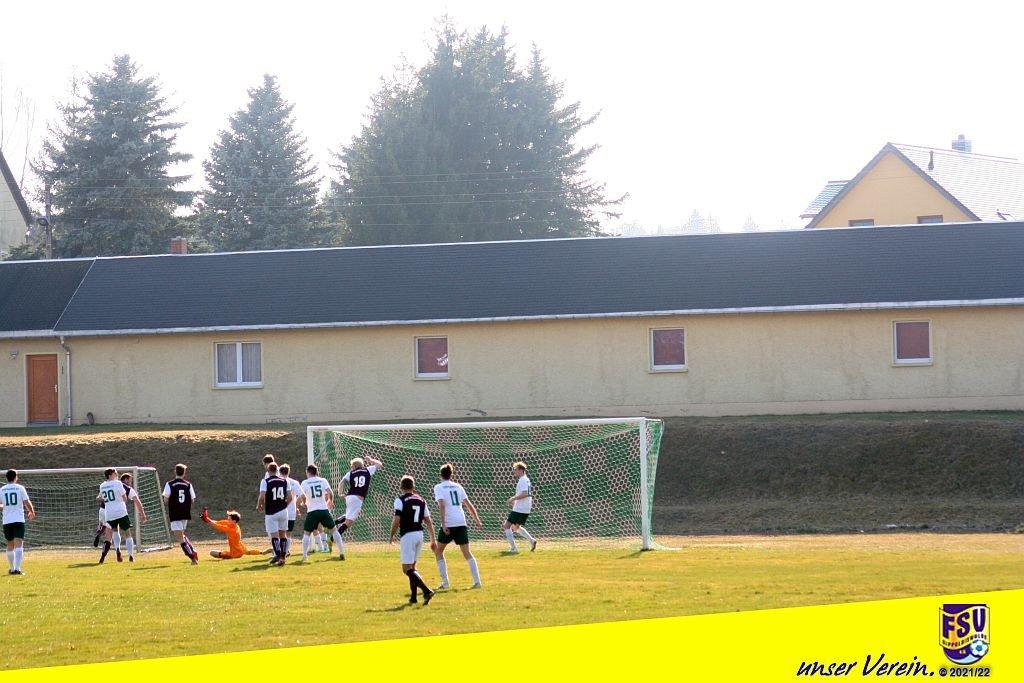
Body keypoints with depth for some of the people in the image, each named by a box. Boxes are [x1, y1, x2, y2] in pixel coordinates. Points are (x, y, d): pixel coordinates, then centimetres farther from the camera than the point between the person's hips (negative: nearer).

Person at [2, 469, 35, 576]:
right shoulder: (20, 488, -2)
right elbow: (27, 503, -4)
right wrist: (32, 512, 16)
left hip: (7, 521, 3)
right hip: (19, 520, -3)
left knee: (10, 546, 16)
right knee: (19, 545, -8)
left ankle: (12, 569, 22)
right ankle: (17, 568, -23)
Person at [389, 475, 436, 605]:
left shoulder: (400, 500, -7)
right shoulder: (421, 500, 12)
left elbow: (396, 520, -13)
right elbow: (428, 521, 11)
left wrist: (391, 536, 2)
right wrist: (433, 540, 16)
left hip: (407, 535, -7)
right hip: (419, 534, 7)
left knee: (407, 569, -7)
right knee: (412, 567, 19)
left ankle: (426, 591, -23)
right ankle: (413, 597, 16)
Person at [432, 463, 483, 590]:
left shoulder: (439, 488, 0)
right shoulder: (457, 486, 15)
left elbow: (442, 505, -14)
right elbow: (469, 505, 14)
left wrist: (443, 524, -18)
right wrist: (477, 520, 21)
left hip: (448, 524, -4)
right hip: (461, 522, 4)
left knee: (438, 551, 12)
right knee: (467, 553, 7)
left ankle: (445, 583, 7)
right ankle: (477, 581, -3)